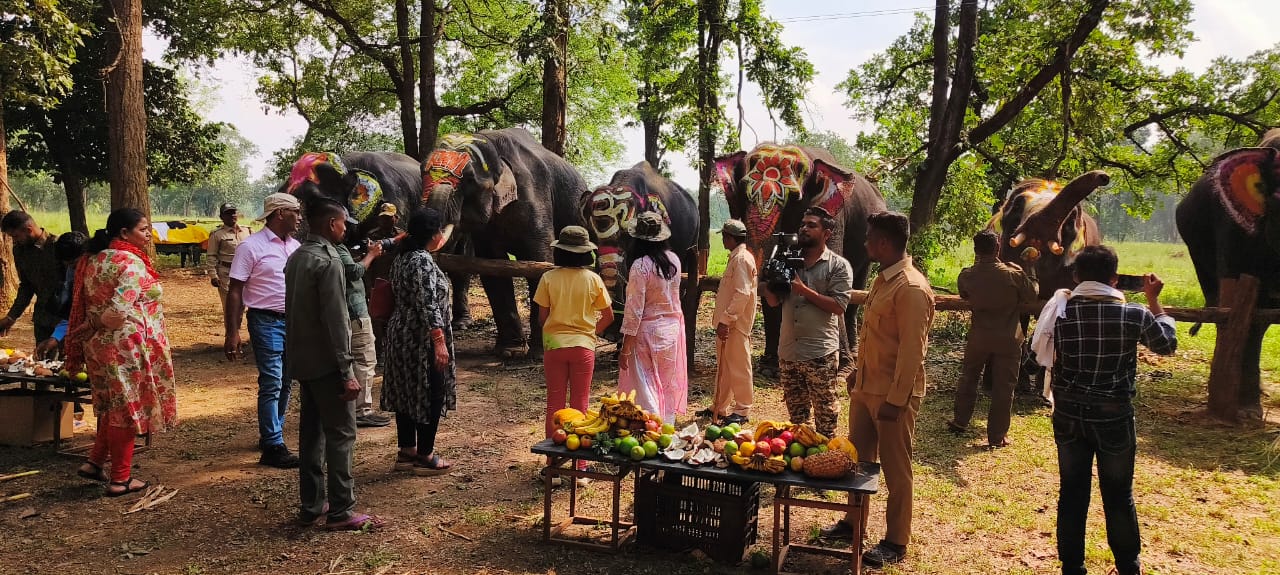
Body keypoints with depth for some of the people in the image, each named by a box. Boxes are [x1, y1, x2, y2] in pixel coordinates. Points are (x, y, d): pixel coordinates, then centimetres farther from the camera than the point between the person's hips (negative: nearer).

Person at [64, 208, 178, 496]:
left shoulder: (93, 260, 10)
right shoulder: (131, 263, -18)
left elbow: (82, 305, 11)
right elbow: (117, 314, -23)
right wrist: (88, 328, -6)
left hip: (98, 346, 8)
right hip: (127, 347, -8)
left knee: (114, 406, 23)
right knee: (127, 408, 3)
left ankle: (95, 462, 26)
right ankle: (120, 479, 12)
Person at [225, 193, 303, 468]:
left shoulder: (295, 246, 10)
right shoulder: (252, 246, -9)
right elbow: (235, 291, -9)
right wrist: (232, 333, -13)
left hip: (293, 321, 7)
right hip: (267, 321, -7)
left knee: (285, 383, 13)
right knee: (272, 383, -6)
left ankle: (270, 434, 27)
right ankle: (273, 446, 0)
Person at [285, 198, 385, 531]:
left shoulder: (297, 258, 11)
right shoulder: (328, 261, -18)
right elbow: (335, 321, -22)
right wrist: (347, 372, -21)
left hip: (302, 359, 9)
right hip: (326, 362, -9)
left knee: (311, 430, 13)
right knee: (341, 434, -3)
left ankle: (311, 506, 20)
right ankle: (340, 512, 1)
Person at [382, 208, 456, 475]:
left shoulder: (402, 257, 10)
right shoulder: (423, 261, -19)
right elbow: (428, 305, -24)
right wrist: (439, 341, -24)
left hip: (402, 334, 10)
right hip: (423, 339, -10)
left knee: (407, 391, 14)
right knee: (429, 395, 0)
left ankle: (406, 452, 23)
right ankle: (425, 457, 7)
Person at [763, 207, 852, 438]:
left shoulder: (838, 266, -3)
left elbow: (839, 306, -12)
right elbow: (774, 302, 14)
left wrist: (804, 290, -15)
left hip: (820, 354, -5)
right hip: (788, 351, 5)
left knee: (825, 414, 3)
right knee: (796, 411, 16)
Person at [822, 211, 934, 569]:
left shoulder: (911, 288, -20)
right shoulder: (882, 280, 10)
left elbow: (912, 351, -22)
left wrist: (895, 400, -21)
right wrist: (858, 372, 18)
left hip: (893, 395, -9)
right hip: (865, 388, 9)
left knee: (895, 470, 4)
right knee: (858, 459, 18)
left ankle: (896, 542, 16)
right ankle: (853, 521, 34)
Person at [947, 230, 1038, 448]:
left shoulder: (966, 276, -9)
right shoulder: (1014, 274, -17)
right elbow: (1032, 295, -2)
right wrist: (1029, 277, 13)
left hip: (978, 337, 2)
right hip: (1008, 339, -2)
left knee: (968, 377, 22)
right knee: (1003, 387, 7)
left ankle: (960, 421, 32)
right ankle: (997, 435, 13)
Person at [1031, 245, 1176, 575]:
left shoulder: (1061, 312, -8)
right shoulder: (1134, 315, -11)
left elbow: (1041, 353, 5)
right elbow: (1168, 344, 7)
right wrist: (1154, 300, 17)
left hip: (1069, 415, 1)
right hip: (1114, 417, -1)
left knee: (1072, 493, 11)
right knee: (1119, 495, 14)